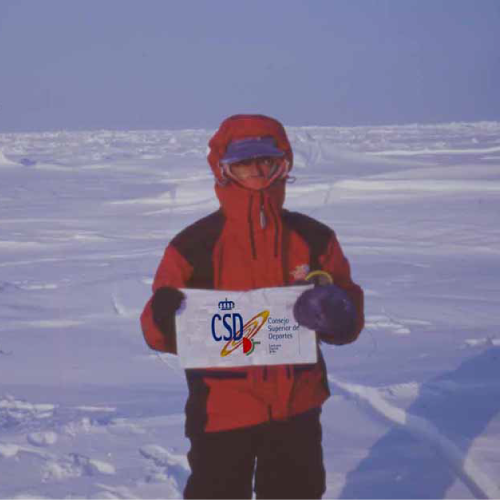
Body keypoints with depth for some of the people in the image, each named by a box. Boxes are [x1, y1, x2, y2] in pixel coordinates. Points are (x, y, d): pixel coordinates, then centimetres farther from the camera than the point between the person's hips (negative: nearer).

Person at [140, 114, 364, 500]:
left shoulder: (313, 239, -1)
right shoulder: (194, 246, -9)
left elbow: (350, 318, 2)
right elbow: (162, 332, -5)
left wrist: (336, 312, -22)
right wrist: (165, 317, -29)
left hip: (296, 406, 3)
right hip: (222, 410, -3)